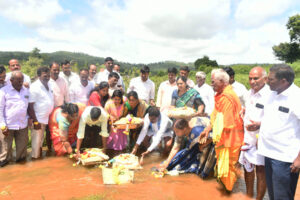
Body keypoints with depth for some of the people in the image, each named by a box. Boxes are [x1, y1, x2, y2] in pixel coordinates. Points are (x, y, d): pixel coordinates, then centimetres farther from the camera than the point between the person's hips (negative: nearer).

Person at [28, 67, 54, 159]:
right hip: (37, 120, -7)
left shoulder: (48, 85, 5)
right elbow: (30, 106, -18)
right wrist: (35, 121, -19)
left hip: (45, 118, 7)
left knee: (41, 140, 19)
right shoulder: (34, 87, -17)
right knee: (36, 142, 2)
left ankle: (40, 157, 32)